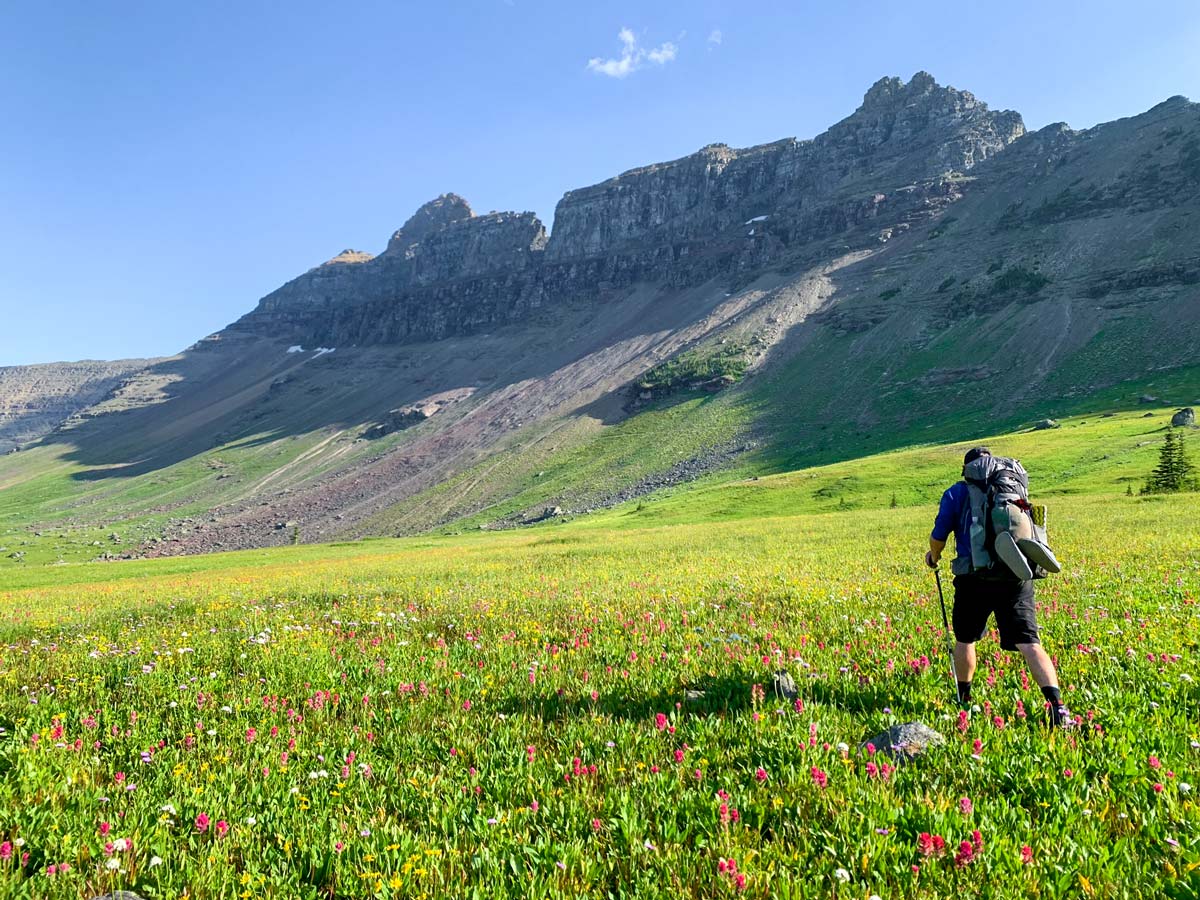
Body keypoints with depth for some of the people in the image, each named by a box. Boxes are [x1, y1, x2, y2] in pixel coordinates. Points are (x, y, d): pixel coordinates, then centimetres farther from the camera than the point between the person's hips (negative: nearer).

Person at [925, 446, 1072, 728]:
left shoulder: (957, 493, 5)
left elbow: (938, 537, 3)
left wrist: (933, 557, 23)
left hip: (975, 579, -2)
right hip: (1016, 578, 2)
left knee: (965, 640, 19)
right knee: (1029, 644, -5)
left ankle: (963, 699, 32)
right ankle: (1057, 705, -21)